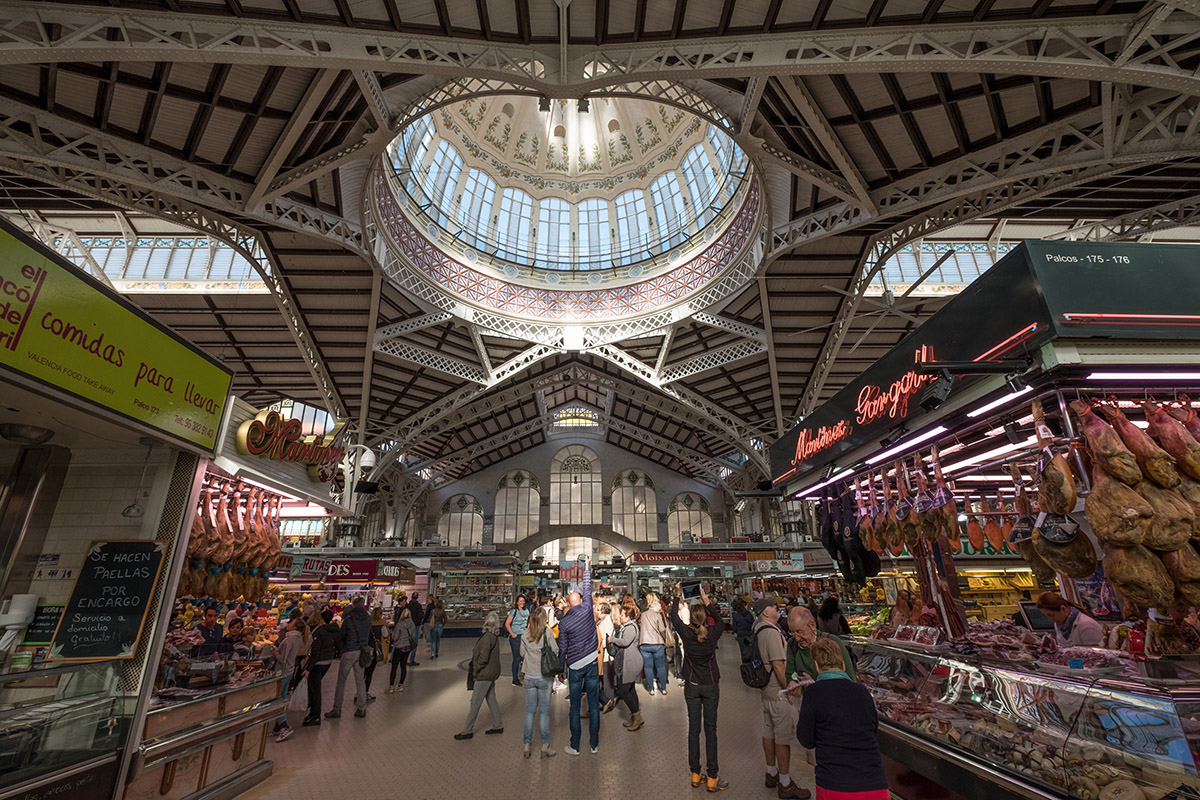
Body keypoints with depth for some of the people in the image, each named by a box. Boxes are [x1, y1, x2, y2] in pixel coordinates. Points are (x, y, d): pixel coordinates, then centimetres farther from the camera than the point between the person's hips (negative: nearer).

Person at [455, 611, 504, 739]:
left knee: (475, 702, 3)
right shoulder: (495, 636, 5)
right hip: (492, 672, 9)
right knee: (491, 699, 18)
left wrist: (476, 668, -10)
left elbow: (483, 657, -24)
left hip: (485, 674, -9)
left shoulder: (487, 637, -23)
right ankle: (497, 726, 27)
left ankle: (468, 730, 14)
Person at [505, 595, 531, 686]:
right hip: (515, 637, -5)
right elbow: (507, 624, -9)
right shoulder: (514, 611, -8)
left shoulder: (526, 611, 9)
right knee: (517, 658, -2)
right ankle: (515, 680, 8)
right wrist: (512, 634, -10)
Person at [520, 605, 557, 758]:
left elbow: (522, 653, 7)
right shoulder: (547, 632, -14)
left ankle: (527, 745, 18)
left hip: (529, 677, 3)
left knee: (530, 711, 13)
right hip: (544, 676, -3)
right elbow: (556, 651, -8)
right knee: (544, 712, 6)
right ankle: (545, 747, 12)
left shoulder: (525, 634, -3)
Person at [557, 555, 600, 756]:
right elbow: (587, 589, 8)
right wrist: (587, 568, 19)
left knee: (575, 707, 9)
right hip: (591, 663, 1)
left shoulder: (563, 622, -6)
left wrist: (562, 669, 10)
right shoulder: (586, 609, -6)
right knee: (594, 705, 10)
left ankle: (575, 746, 16)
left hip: (574, 666, -1)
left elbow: (562, 648, -2)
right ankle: (594, 744, 18)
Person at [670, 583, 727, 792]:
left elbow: (674, 616, 6)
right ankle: (712, 778, 11)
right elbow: (720, 621, 9)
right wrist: (707, 602, 11)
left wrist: (677, 596, 17)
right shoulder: (713, 633, -14)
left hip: (692, 686, 1)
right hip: (711, 686, 0)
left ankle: (696, 774, 19)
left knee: (693, 727, 9)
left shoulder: (686, 632, -13)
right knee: (710, 728, 6)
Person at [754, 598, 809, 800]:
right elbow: (778, 665, -25)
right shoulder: (772, 632, -23)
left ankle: (771, 774, 33)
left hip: (766, 691, 9)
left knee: (769, 733, 19)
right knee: (783, 738, 3)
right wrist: (789, 690, -16)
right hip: (778, 693, -9)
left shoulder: (759, 629, 7)